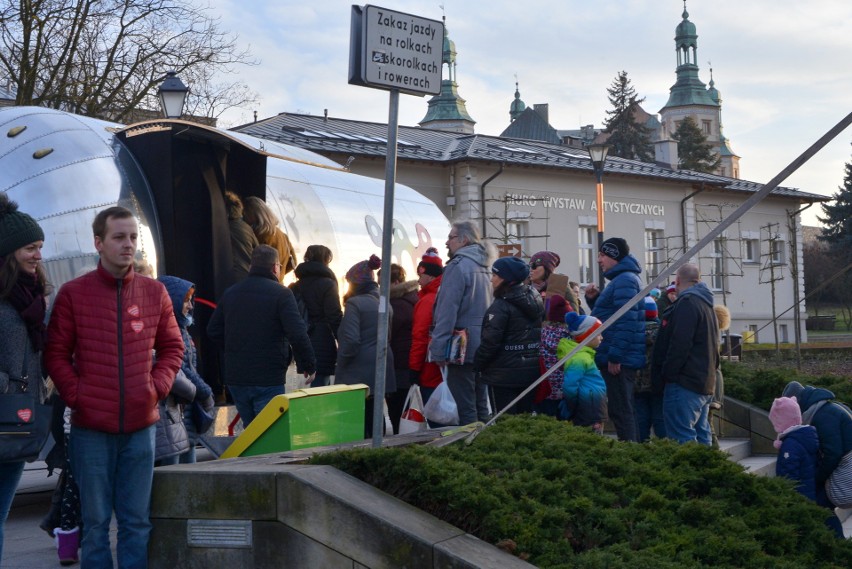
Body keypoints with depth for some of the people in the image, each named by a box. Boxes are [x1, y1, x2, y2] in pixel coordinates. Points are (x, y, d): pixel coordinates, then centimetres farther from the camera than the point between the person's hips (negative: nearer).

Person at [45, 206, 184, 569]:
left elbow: (173, 348, 13)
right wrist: (76, 395, -9)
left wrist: (157, 386, -1)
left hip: (141, 426, 2)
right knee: (95, 521, 5)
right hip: (91, 429, -2)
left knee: (137, 522, 7)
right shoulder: (73, 293, -2)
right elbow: (56, 354, 1)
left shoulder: (155, 293, 6)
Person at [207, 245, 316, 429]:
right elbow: (298, 335, -17)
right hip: (268, 379, -6)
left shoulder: (230, 293, 9)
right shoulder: (281, 293, -10)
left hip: (235, 378, 6)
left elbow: (213, 330, 14)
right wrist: (308, 365, -6)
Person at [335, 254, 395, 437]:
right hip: (381, 373, 8)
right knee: (374, 419, 13)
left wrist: (341, 365, -5)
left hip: (358, 374, -8)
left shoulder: (355, 303, -11)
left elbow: (351, 341, -19)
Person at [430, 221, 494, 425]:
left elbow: (447, 312, -17)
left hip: (462, 348, -8)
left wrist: (438, 350, -17)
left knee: (466, 409, -5)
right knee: (480, 404, 15)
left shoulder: (457, 266, -12)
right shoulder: (485, 266, 14)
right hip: (483, 347, 8)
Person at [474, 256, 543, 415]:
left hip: (505, 374, -7)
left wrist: (477, 365, -7)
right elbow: (540, 333, 12)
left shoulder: (501, 305, -17)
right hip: (531, 371, 8)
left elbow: (490, 341, -20)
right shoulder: (534, 299, 7)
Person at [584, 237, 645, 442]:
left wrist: (615, 356, -23)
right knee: (624, 410, 15)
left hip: (618, 361, -11)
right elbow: (610, 314, 28)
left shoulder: (624, 280, -14)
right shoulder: (625, 279, 19)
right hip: (621, 359, 11)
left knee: (620, 412, -8)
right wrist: (594, 299, 10)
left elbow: (626, 322, -23)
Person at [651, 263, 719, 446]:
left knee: (681, 437, -12)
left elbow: (680, 343, -20)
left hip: (685, 383, -10)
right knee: (701, 435, 13)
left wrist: (667, 373, -13)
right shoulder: (706, 304, 20)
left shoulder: (687, 302, -12)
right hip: (705, 382, 10)